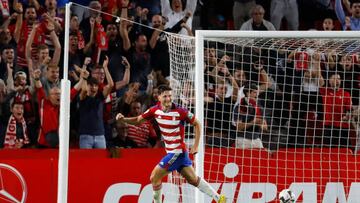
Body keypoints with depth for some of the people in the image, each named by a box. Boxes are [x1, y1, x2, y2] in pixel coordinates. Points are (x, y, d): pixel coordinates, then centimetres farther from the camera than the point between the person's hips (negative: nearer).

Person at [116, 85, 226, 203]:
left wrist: (196, 146, -8)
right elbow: (138, 120, 7)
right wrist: (123, 119, -10)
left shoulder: (180, 112, -17)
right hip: (171, 152, 6)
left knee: (154, 177, -8)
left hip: (177, 152, -6)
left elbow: (197, 124, -5)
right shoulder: (155, 110, -2)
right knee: (193, 180, 12)